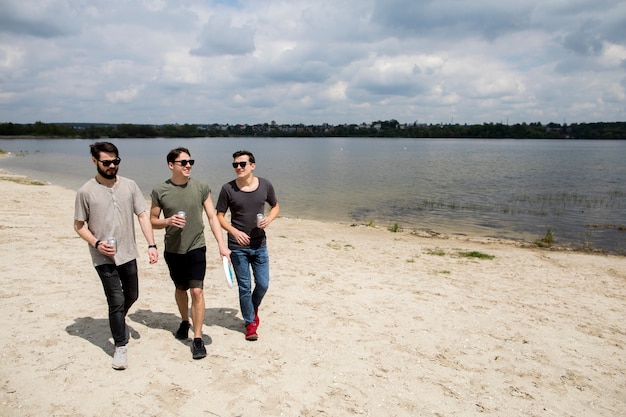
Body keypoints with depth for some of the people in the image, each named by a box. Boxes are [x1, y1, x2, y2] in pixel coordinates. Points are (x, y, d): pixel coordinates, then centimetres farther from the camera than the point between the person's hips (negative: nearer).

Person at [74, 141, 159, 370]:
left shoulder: (129, 186, 0)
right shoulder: (86, 192, -7)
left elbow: (143, 216, 1)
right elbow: (79, 225, -1)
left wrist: (151, 245, -8)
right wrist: (96, 243, -17)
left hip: (128, 254, 4)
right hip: (104, 258, -4)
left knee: (131, 296, 18)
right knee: (116, 300, -4)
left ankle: (118, 321, 50)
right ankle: (120, 346, 14)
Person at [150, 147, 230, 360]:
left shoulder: (201, 187, -7)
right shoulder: (160, 191, -6)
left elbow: (212, 217, -6)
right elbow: (152, 221, 2)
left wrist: (222, 244, -15)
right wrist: (168, 221, -20)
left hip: (196, 248, -2)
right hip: (173, 250, 2)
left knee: (197, 291, -7)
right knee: (180, 289, 19)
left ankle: (197, 338, 4)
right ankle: (184, 322, 44)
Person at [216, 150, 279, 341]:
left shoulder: (265, 185, -4)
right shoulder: (228, 189, -9)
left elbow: (275, 206, 12)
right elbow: (220, 216, -3)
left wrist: (269, 218, -10)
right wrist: (235, 231, -19)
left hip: (259, 245, 2)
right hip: (238, 247, -2)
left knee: (263, 284, 7)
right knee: (244, 287, 6)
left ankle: (254, 307, 39)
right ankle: (250, 322, 25)